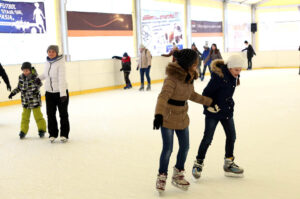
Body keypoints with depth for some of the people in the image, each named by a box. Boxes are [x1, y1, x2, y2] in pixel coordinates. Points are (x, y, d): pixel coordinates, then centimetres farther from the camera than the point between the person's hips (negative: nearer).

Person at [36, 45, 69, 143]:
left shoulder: (60, 63, -17)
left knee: (63, 114, 6)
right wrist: (40, 77, 16)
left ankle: (64, 135, 17)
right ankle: (52, 134, 19)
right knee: (50, 114, 6)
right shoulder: (47, 62, 3)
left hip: (61, 92, -5)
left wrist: (63, 94, -33)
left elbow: (62, 79, -27)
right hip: (49, 92, 6)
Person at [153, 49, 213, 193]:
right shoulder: (173, 77, -24)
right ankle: (162, 177, 20)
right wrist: (159, 114, -48)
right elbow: (163, 96, -33)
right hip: (168, 118, -8)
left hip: (182, 117, 8)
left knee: (185, 146, 12)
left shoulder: (189, 77, 2)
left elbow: (192, 95, 17)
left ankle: (178, 175, 31)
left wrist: (209, 101, 22)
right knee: (168, 148, -1)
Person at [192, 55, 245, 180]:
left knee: (231, 136, 10)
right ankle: (198, 163, 15)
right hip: (213, 111, -7)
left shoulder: (234, 76, 0)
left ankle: (229, 163, 25)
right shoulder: (219, 76, -25)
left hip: (227, 111, 8)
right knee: (208, 138, 0)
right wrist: (210, 106, -20)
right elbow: (206, 93, -19)